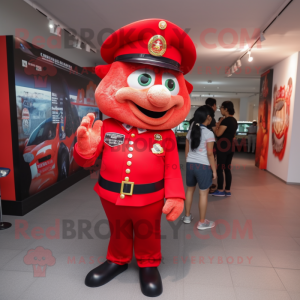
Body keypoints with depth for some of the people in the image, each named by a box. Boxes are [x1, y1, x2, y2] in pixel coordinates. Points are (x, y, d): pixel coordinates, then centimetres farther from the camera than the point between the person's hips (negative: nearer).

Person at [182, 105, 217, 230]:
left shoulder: (191, 131, 6)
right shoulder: (209, 133, -12)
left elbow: (187, 151, 10)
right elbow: (210, 154, -13)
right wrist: (214, 170, -4)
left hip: (190, 164, 6)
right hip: (203, 166, -6)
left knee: (190, 189, 19)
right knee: (203, 193, 5)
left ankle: (187, 216, 32)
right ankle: (202, 222, 16)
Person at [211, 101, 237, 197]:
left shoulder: (226, 120, -15)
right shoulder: (234, 120, 14)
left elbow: (218, 133, -18)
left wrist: (217, 126, -1)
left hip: (223, 146, -9)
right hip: (231, 146, 9)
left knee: (220, 169, -1)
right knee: (227, 169, 11)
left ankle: (220, 190, 5)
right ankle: (228, 190, 16)